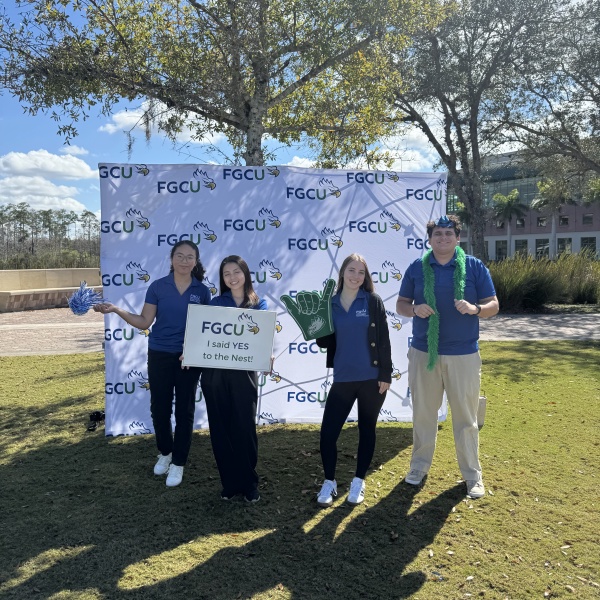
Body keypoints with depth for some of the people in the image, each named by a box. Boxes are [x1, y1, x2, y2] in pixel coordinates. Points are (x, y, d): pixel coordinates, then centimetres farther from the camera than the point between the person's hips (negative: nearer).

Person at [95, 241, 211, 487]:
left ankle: (178, 463, 22)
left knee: (184, 409, 7)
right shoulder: (158, 286, -3)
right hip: (160, 354, 1)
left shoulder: (202, 291, -2)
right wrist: (116, 310, -16)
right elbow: (144, 322, -4)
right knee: (159, 407, 10)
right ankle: (164, 453, 35)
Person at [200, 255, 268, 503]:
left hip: (244, 374, -2)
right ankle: (230, 482, 22)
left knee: (245, 427, 3)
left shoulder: (259, 305, 5)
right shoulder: (216, 303, 9)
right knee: (221, 428, 7)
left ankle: (249, 483, 20)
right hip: (215, 373, 2)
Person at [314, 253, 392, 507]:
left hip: (371, 378, -1)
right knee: (327, 433, -2)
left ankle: (359, 482, 28)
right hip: (343, 379, 2)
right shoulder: (330, 304, 4)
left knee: (366, 429, 11)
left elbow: (383, 340, -4)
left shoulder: (373, 301, -2)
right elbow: (324, 342, 7)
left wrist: (385, 374, -8)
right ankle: (329, 482, 20)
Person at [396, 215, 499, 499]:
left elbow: (493, 305, 1)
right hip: (424, 353, 2)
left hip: (464, 355, -1)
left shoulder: (475, 267, 0)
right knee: (423, 413, 12)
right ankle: (420, 465, 29)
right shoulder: (417, 268, 3)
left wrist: (475, 309, -21)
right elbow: (400, 304, 7)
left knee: (465, 416, 6)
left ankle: (472, 474, 21)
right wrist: (414, 309, -16)